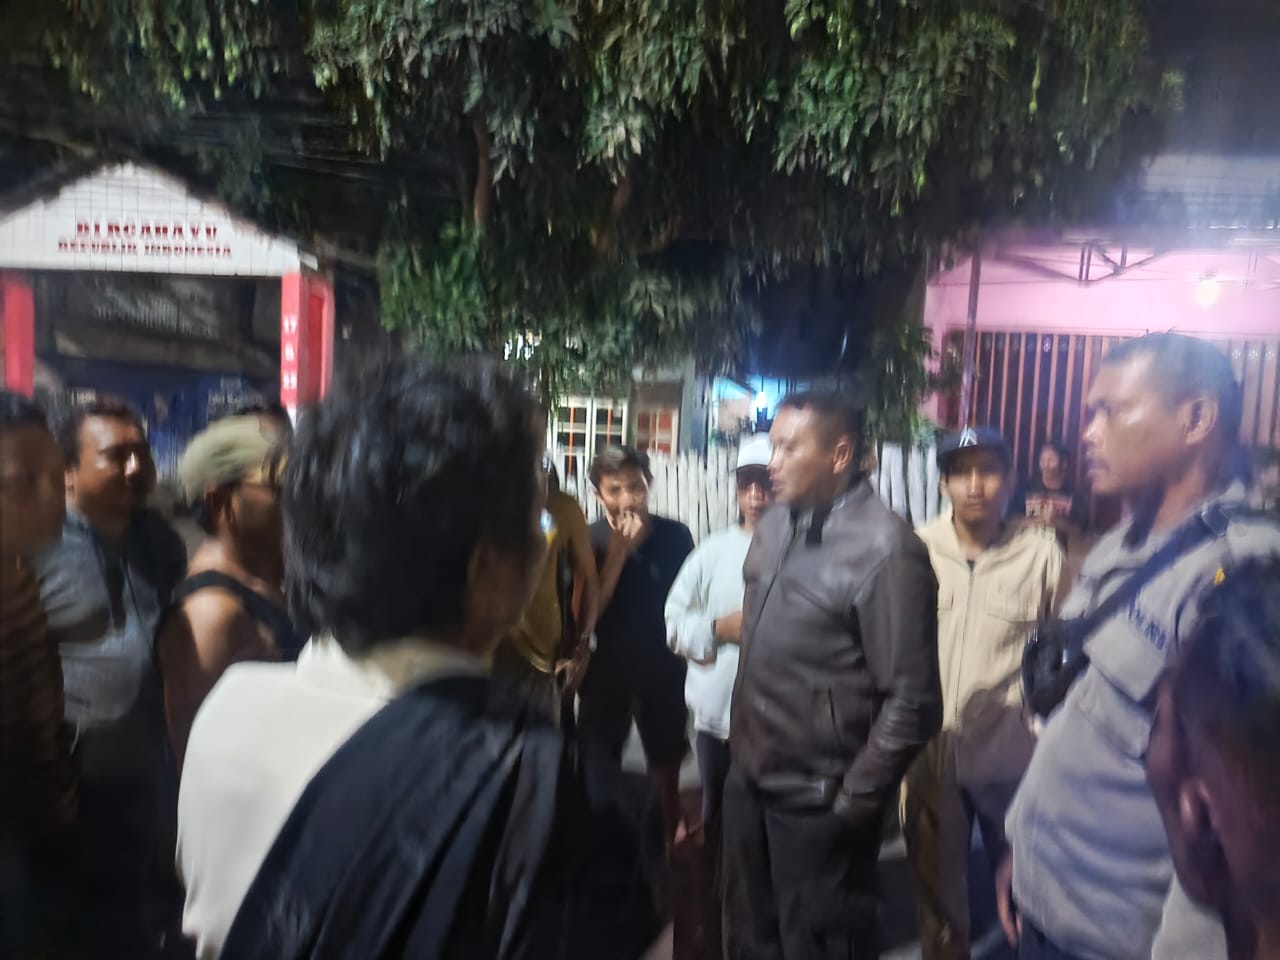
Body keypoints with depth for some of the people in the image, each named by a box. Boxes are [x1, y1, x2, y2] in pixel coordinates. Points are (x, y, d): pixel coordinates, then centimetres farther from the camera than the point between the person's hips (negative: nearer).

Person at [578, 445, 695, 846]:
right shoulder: (589, 539, -13)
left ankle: (666, 852, 39)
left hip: (663, 670, 2)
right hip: (606, 671, -1)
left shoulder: (675, 535, -10)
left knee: (666, 771, 18)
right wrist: (618, 551, -26)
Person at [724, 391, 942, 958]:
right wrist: (741, 749, 12)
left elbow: (912, 700, -18)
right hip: (748, 780, 7)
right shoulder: (773, 528, 5)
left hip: (816, 802, -7)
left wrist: (854, 801, -12)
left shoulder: (884, 550, -19)